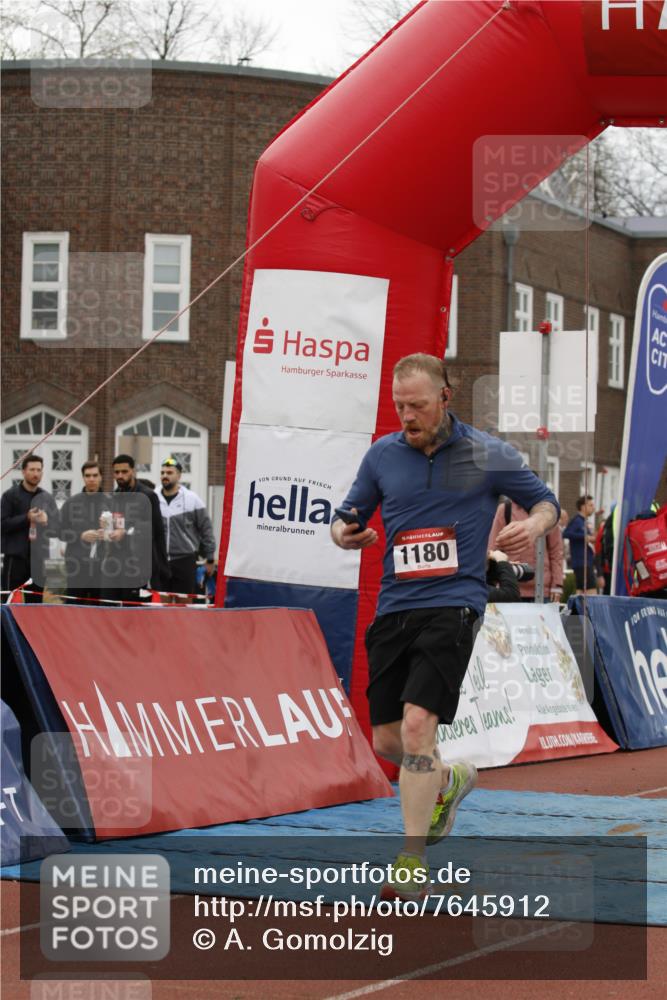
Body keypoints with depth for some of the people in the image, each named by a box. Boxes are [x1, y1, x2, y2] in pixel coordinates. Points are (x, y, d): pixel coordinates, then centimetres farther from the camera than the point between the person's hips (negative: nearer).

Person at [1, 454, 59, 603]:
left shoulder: (47, 498, 11)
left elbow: (55, 529, 9)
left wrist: (46, 521, -11)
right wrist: (26, 518, -18)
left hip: (38, 559, 4)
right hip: (15, 557, -4)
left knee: (35, 605, 7)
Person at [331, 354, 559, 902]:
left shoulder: (488, 455, 0)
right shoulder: (383, 454, 7)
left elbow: (545, 500, 10)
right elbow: (350, 513, 18)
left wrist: (534, 525, -13)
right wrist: (345, 533, -7)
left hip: (453, 604, -4)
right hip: (393, 608, 5)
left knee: (417, 725, -20)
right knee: (387, 742, 7)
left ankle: (413, 862, -13)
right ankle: (449, 780, 41)